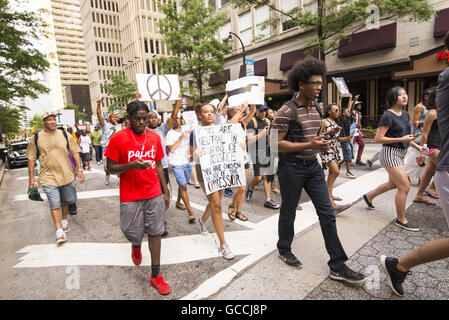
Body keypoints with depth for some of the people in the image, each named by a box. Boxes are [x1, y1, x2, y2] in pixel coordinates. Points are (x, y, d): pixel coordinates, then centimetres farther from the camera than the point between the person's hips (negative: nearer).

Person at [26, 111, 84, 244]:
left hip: (66, 175, 2)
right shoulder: (36, 138, 1)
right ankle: (59, 230, -1)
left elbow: (75, 152, 7)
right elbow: (31, 159, 5)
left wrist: (79, 169, 0)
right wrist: (31, 178, 3)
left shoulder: (65, 135, 4)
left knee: (67, 200, 16)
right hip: (48, 177, -2)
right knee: (54, 203, -8)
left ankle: (64, 220, 40)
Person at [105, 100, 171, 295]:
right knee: (134, 234, 7)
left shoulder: (154, 137, 4)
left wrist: (165, 192, 10)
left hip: (154, 194, 3)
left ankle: (155, 275, 22)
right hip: (130, 197, -2)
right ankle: (136, 246, 47)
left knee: (155, 232, 6)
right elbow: (110, 168, -5)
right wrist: (131, 165, -24)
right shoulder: (118, 138, -7)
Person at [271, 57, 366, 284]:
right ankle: (284, 250, 36)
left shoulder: (315, 109, 11)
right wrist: (309, 145, -22)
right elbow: (276, 144, -18)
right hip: (291, 168, -7)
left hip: (313, 166, 7)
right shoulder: (287, 111, -15)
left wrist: (321, 144, 2)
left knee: (327, 213, 6)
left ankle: (337, 266, 17)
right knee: (288, 212, 10)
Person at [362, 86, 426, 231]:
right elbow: (378, 138, -20)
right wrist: (402, 139, -22)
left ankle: (368, 196, 40)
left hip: (400, 154, 9)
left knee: (393, 183, 21)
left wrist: (416, 146, 8)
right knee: (404, 186, -6)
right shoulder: (388, 116, -16)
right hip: (390, 153, -9)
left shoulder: (405, 114, 11)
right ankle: (401, 220, 9)